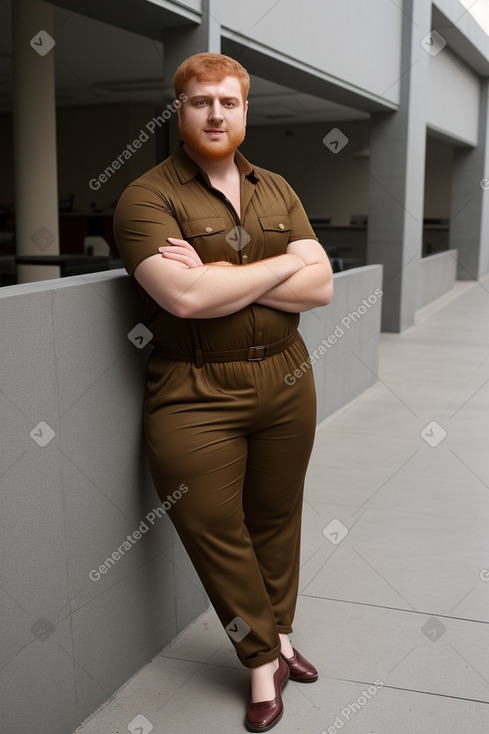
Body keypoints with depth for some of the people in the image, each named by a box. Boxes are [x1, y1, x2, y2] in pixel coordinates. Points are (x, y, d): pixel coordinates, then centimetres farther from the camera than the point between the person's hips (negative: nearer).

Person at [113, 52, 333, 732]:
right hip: (195, 395, -4)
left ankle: (281, 636, 38)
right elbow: (185, 297, -23)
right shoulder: (147, 196, -7)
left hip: (286, 380, 5)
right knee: (215, 532, 4)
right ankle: (265, 663, 25)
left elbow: (320, 286, 0)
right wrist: (280, 265, -9)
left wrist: (220, 278, -14)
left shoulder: (277, 190, 10)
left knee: (277, 519, 16)